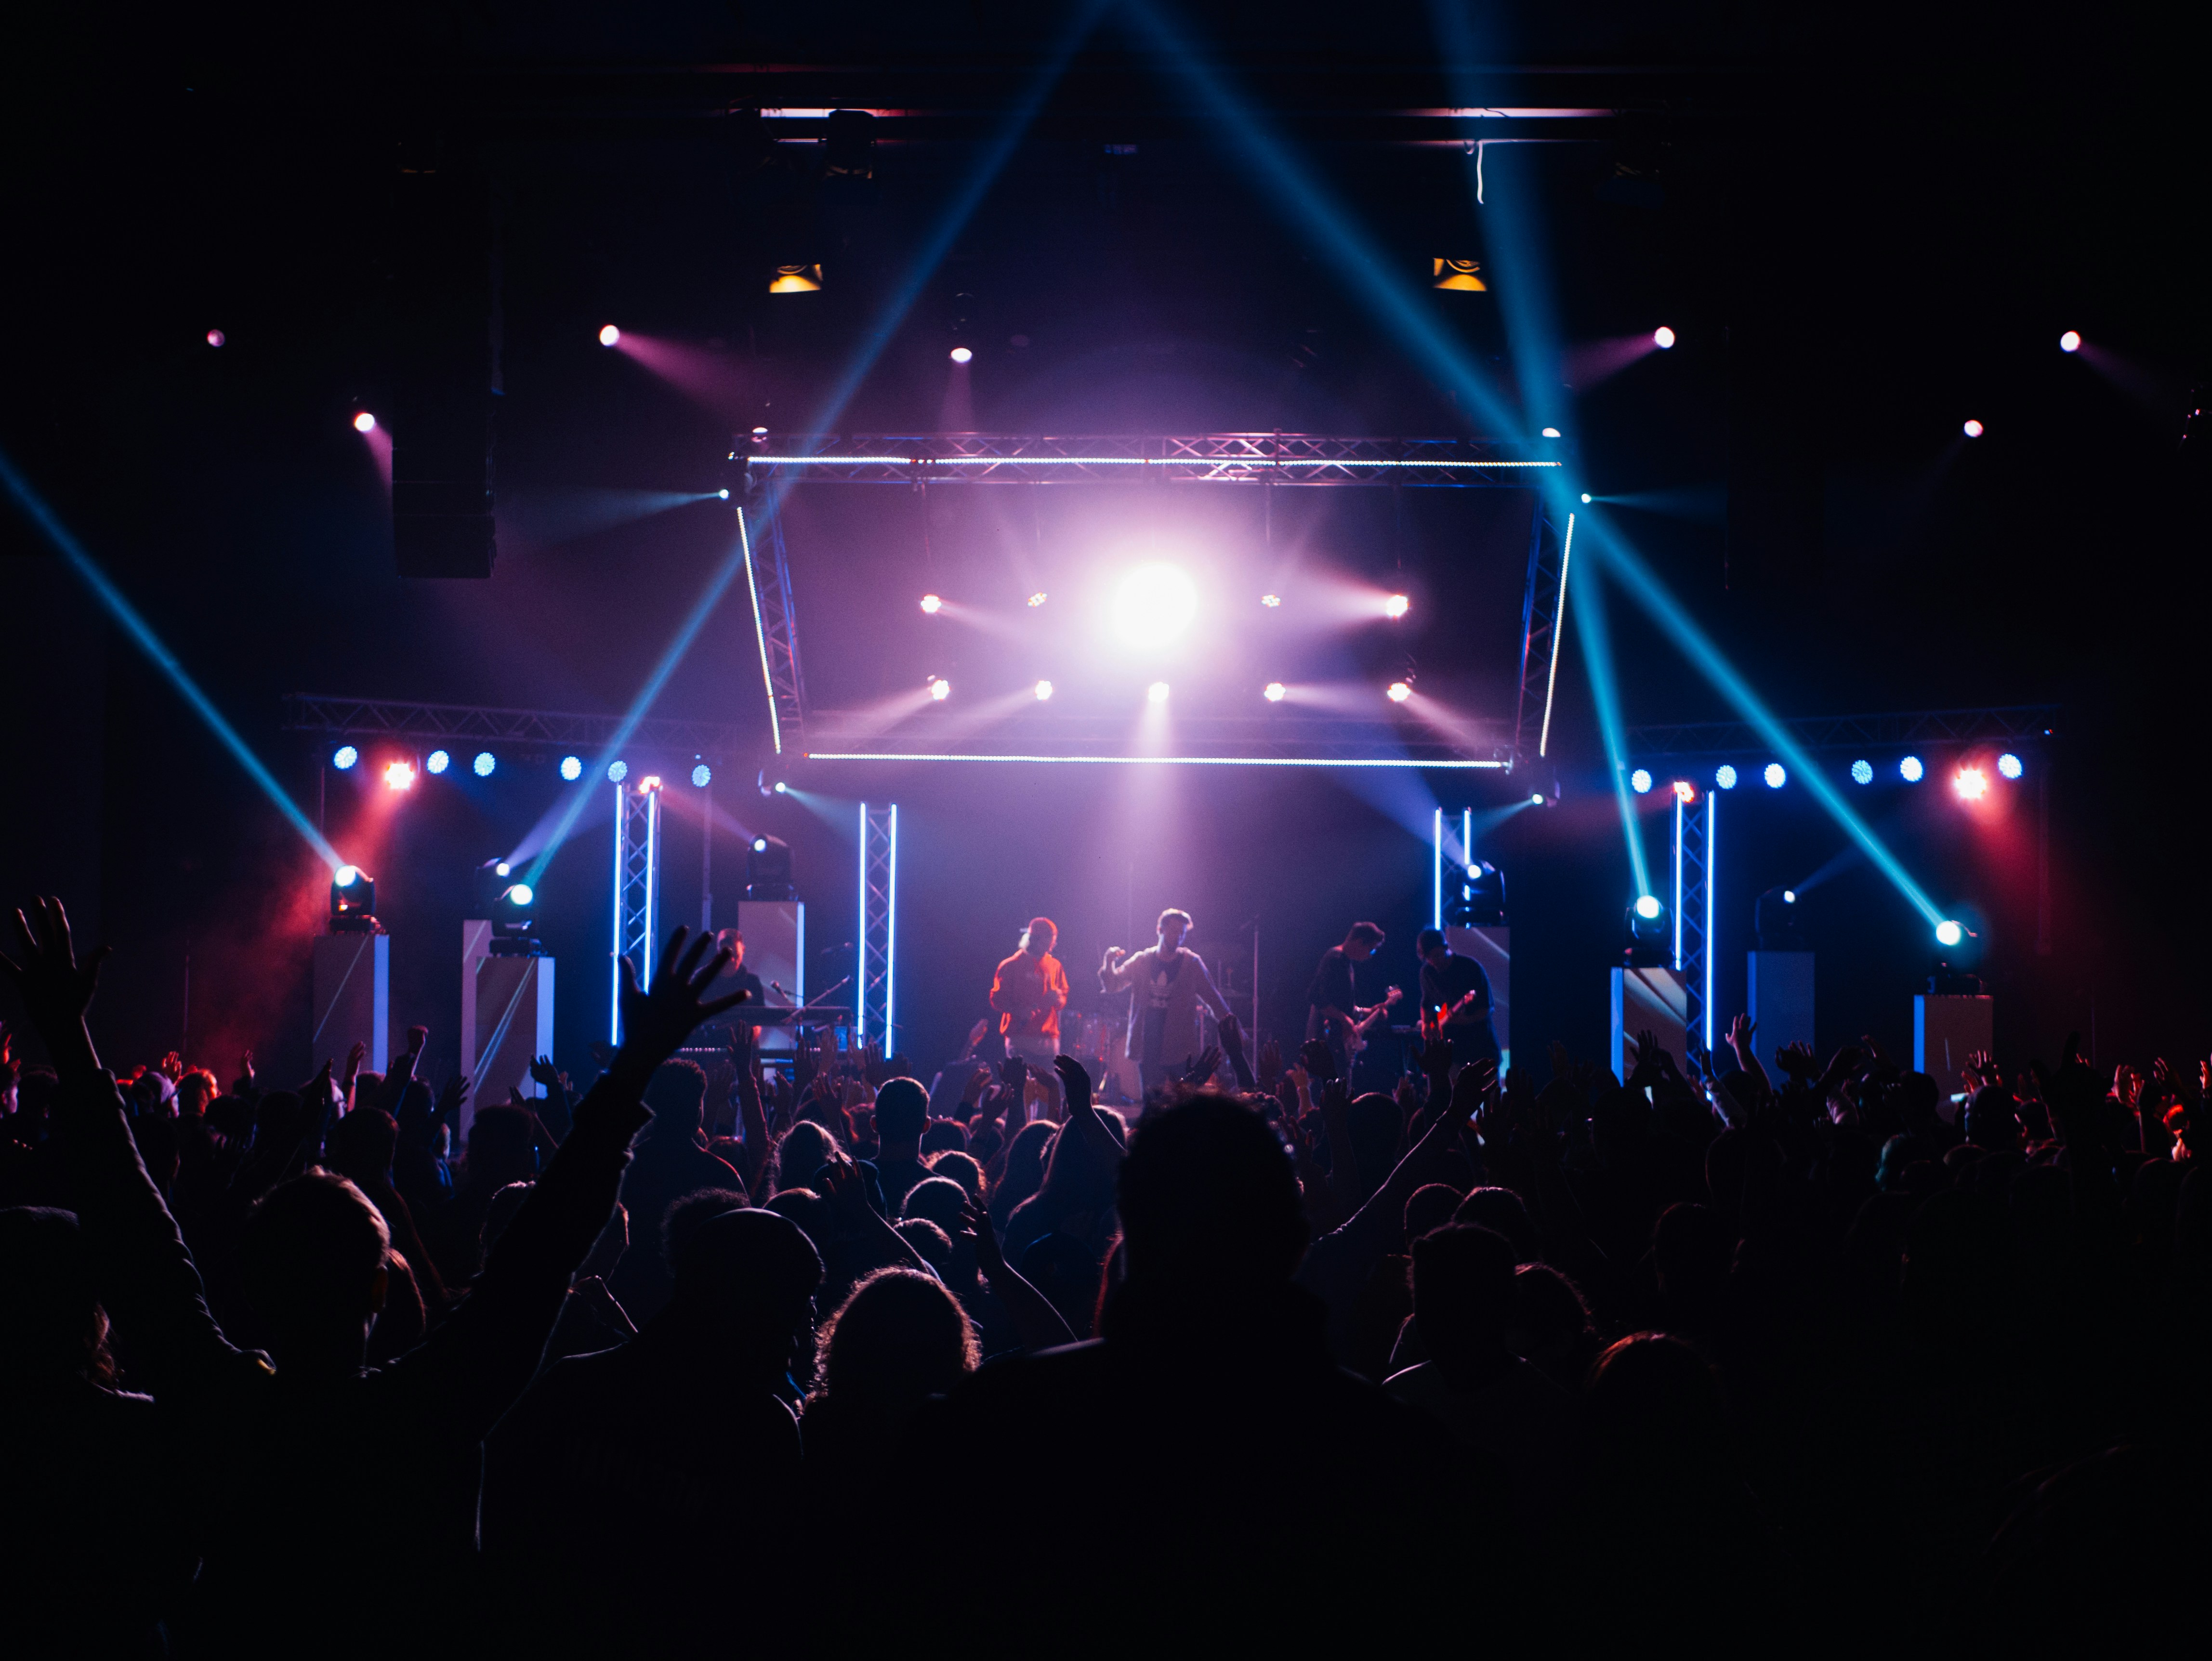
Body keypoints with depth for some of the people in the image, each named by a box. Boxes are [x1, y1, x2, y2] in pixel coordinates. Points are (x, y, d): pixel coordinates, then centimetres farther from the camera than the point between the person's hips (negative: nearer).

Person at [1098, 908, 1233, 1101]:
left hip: (1179, 1049, -2)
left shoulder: (1192, 964, 0)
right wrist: (1109, 963, -13)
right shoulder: (1142, 962, 5)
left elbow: (1213, 998, 4)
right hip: (1147, 1047, 2)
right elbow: (1112, 985, 8)